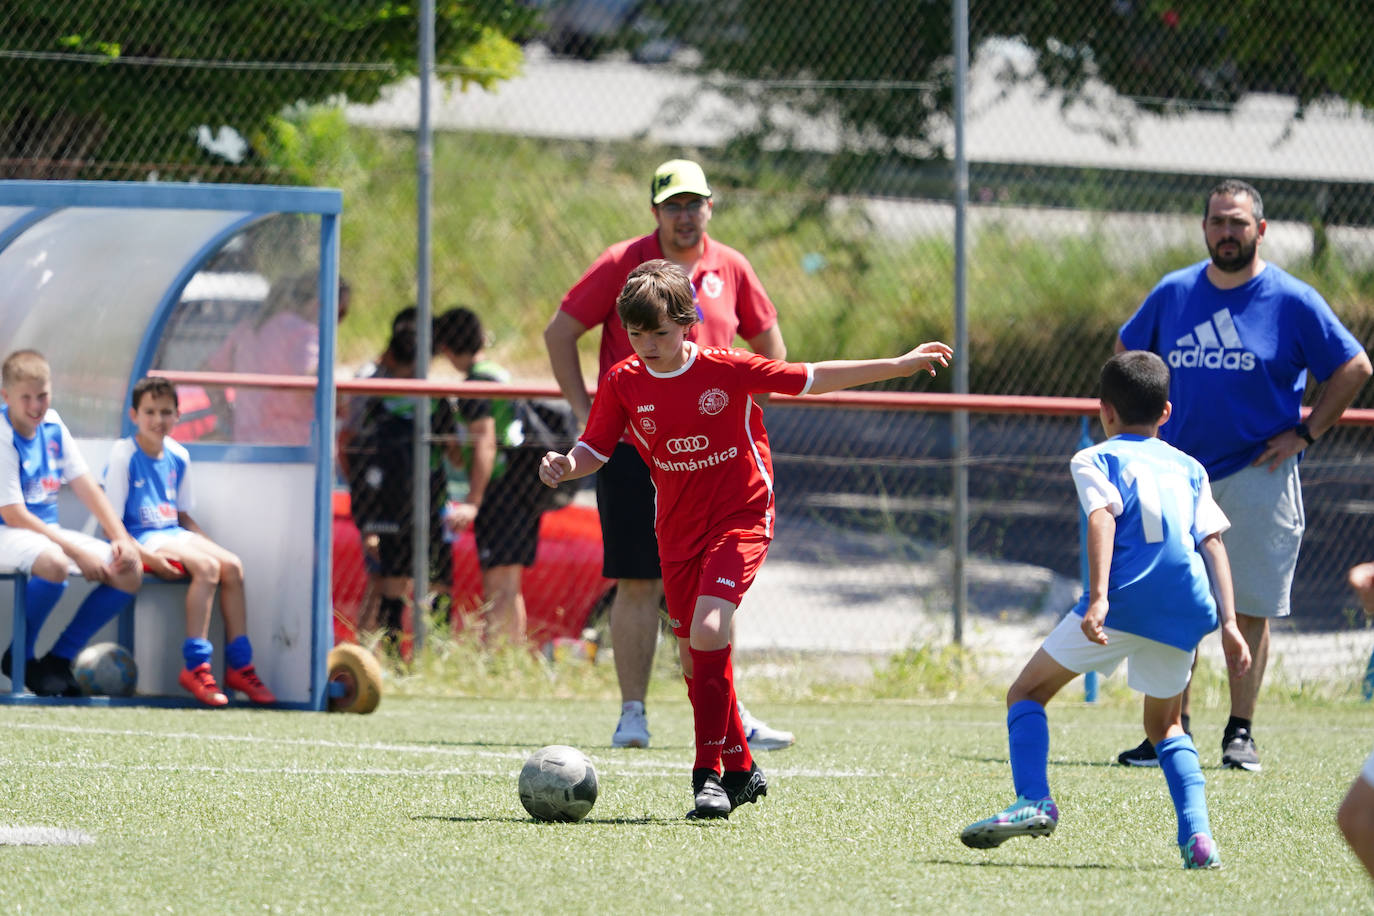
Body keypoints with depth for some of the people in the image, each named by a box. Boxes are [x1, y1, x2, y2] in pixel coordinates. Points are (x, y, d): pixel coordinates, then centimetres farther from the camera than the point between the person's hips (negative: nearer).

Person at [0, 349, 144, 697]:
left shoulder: (53, 426, 6)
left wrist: (121, 538, -4)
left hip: (48, 531, 8)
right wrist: (77, 551, -22)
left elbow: (86, 487, 9)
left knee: (129, 574, -8)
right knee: (54, 564, -39)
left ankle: (59, 659, 0)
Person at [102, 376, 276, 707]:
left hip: (175, 534, 7)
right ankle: (195, 666, -30)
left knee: (232, 565, -16)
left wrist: (211, 544, 5)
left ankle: (239, 666, -11)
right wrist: (147, 556, -23)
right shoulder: (124, 455, -9)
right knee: (206, 566, -29)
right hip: (141, 540, -7)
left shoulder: (178, 457, 12)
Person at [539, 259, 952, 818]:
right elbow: (593, 452, 1)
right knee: (693, 657, 9)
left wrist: (900, 366, -3)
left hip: (741, 517, -5)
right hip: (677, 530, 5)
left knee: (708, 630, -25)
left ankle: (709, 774, -20)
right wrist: (564, 467, -23)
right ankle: (740, 769, 30)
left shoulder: (727, 370, -12)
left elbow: (814, 379, -4)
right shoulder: (623, 383, -5)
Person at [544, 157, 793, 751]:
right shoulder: (624, 264, -2)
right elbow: (559, 333, 2)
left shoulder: (730, 270, 7)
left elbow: (770, 346, 20)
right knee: (639, 584, -5)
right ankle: (632, 713, 0)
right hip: (632, 448, -3)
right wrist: (584, 410, -3)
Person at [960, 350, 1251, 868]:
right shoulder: (1189, 468, 26)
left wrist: (1098, 598, -18)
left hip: (1125, 597, -4)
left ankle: (1033, 801, -10)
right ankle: (1197, 835, 4)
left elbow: (1103, 517, -6)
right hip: (1187, 609, 4)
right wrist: (1228, 624, 8)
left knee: (1028, 693, 11)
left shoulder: (1096, 460, 14)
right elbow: (1213, 542, 14)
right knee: (1165, 725, 24)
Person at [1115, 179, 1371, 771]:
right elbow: (1128, 353, 23)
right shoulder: (1172, 294, 7)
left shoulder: (1293, 301, -3)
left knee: (1249, 610, -2)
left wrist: (1306, 433, -4)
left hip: (1258, 475, -3)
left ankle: (1241, 733, 5)